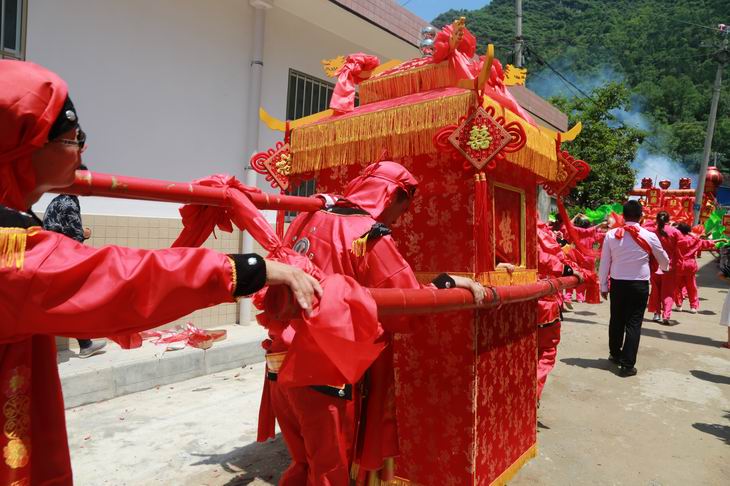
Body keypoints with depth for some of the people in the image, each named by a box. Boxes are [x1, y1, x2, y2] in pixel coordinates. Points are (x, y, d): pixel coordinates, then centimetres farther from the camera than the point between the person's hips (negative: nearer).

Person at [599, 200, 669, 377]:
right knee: (634, 323, 4)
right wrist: (665, 267, 35)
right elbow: (664, 261, 11)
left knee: (616, 320, 16)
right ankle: (627, 364, 4)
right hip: (639, 285, -2)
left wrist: (603, 286, 10)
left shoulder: (611, 235, -5)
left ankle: (615, 354, 33)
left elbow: (604, 263, -1)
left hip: (617, 284, 2)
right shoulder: (650, 236, -6)